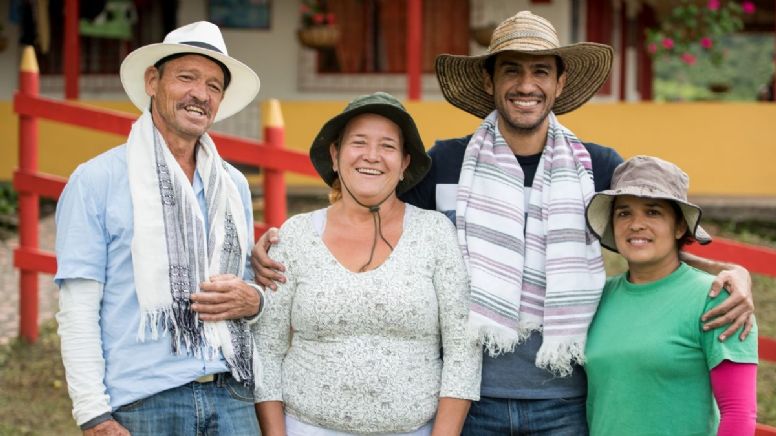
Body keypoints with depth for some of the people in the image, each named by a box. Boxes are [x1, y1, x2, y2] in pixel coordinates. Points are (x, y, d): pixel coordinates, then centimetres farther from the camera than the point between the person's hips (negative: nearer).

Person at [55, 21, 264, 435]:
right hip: (142, 401, -4)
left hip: (231, 397, 4)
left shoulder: (234, 185, 14)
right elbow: (77, 312, -5)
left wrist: (251, 301, -1)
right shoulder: (96, 180, -1)